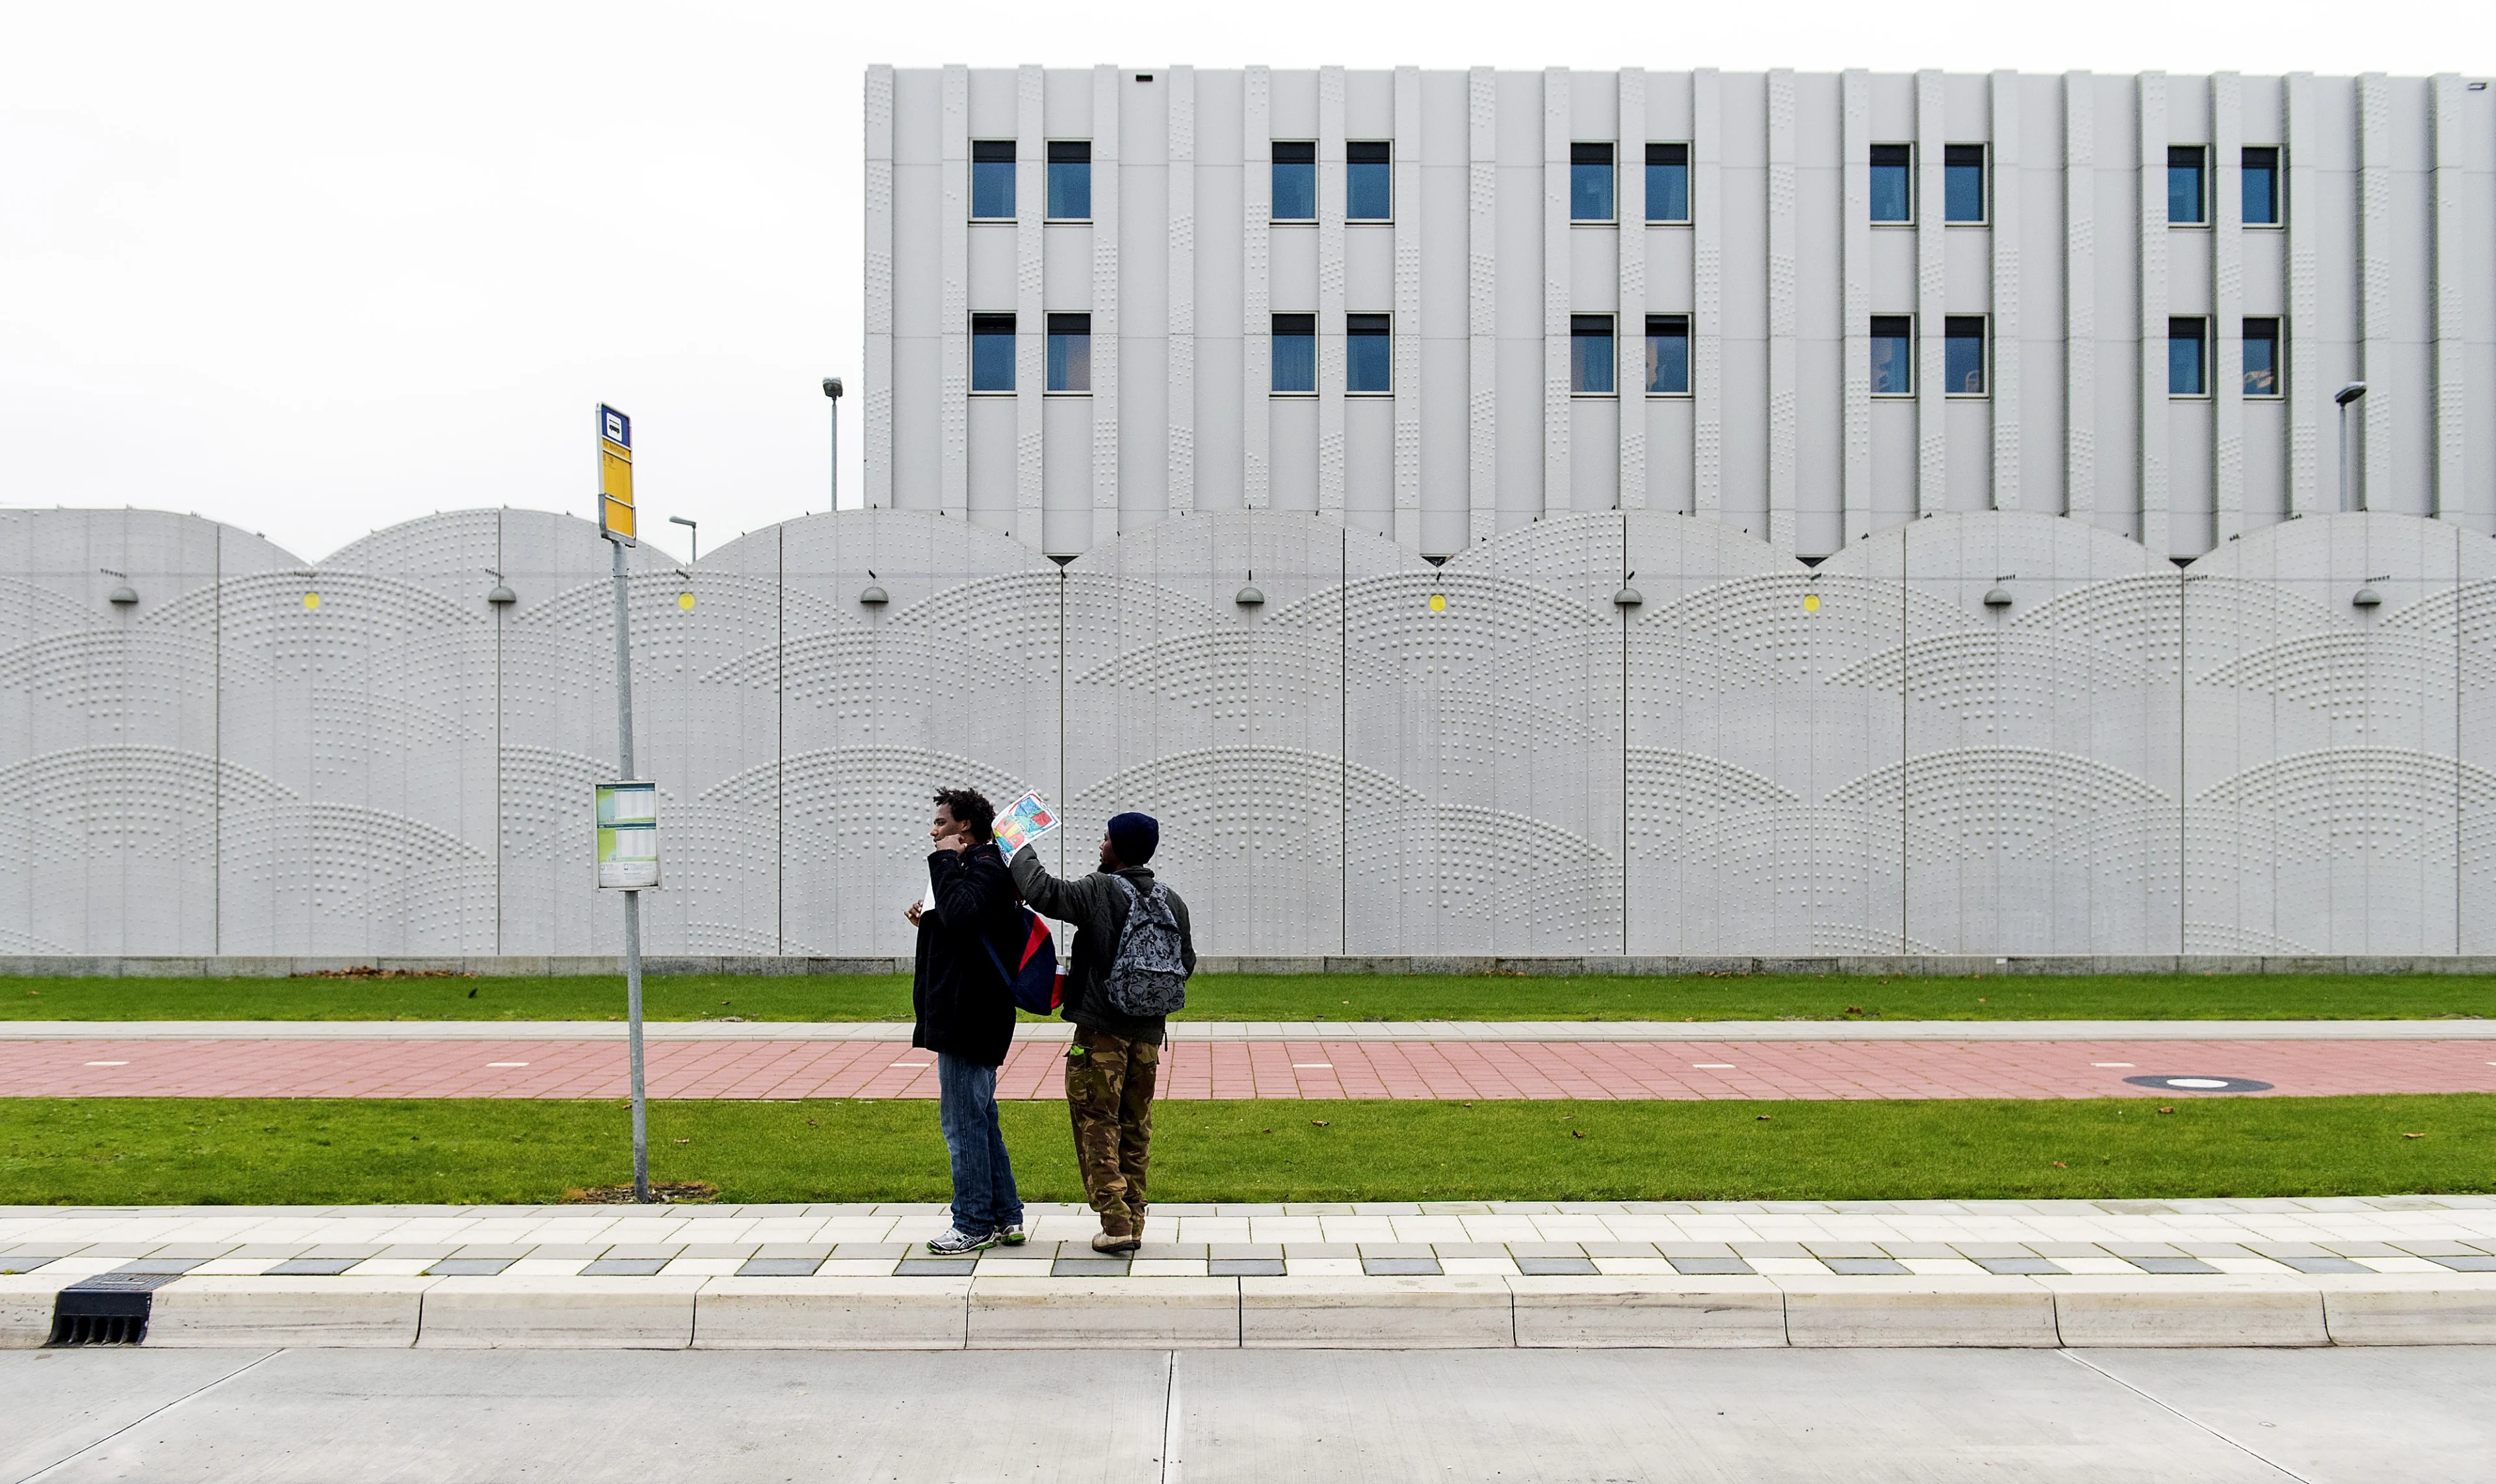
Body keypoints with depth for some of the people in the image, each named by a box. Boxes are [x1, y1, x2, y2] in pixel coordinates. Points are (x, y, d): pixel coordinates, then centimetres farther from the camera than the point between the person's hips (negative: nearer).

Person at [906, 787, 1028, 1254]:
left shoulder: (984, 867, -13)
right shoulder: (978, 867, 19)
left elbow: (960, 914, -33)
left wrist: (945, 860, -21)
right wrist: (928, 926, 11)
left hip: (966, 1018, -11)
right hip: (967, 1017, 11)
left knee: (962, 1120, -4)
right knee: (979, 1118, 15)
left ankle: (974, 1224, 4)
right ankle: (1005, 1217, 22)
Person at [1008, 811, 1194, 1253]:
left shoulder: (1100, 892, -13)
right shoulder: (1172, 902, 5)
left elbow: (1041, 891, -19)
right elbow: (1186, 963, 12)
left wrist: (1022, 851, -2)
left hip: (1101, 1032, -6)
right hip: (1148, 1034, 6)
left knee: (1097, 1125, 1)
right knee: (1136, 1127, 14)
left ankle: (1116, 1222, -4)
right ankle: (1134, 1222, 17)